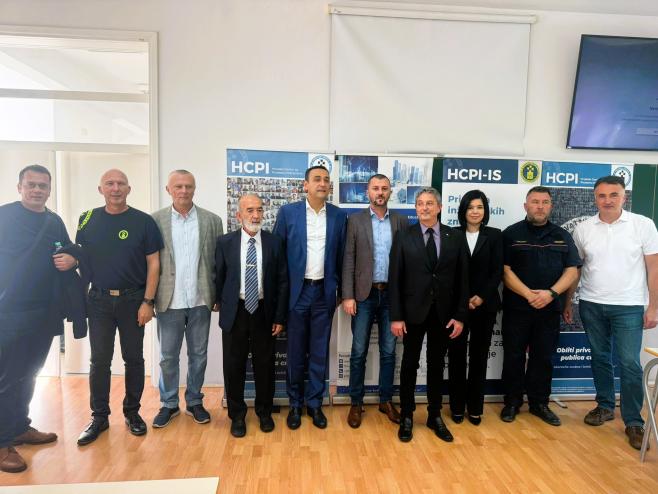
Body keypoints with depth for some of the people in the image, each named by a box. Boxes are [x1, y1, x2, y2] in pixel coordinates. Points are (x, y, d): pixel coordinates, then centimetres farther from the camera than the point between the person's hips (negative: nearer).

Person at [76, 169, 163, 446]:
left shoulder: (143, 221, -4)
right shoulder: (88, 220, 4)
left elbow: (153, 264, -5)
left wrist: (147, 302, -8)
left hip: (133, 300, -2)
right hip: (99, 300, 2)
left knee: (134, 359, 9)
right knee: (99, 360, 9)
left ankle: (132, 412, 25)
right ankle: (99, 417, 24)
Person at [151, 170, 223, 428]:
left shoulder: (212, 220, 2)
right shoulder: (156, 220, 0)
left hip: (200, 300, 1)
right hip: (169, 300, 0)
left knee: (198, 355, 12)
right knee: (168, 356, 11)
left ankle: (195, 401, 30)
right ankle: (169, 404, 29)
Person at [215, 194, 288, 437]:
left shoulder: (274, 242, -2)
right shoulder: (225, 242, -2)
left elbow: (282, 281, -1)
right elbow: (219, 278, 4)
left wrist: (280, 317, -3)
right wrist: (221, 306, 6)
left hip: (264, 312, 0)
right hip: (235, 312, 0)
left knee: (265, 364, 12)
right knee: (234, 365, 10)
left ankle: (264, 412, 33)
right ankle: (237, 414, 30)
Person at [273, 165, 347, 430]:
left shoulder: (339, 216, 3)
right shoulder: (287, 212, -2)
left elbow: (341, 256, 8)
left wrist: (341, 289, 7)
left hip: (324, 291, 2)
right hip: (297, 290, -1)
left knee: (320, 352, 10)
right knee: (296, 351, 10)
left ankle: (314, 403, 27)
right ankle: (295, 403, 28)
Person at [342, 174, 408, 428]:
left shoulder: (400, 221, 5)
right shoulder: (355, 220, 0)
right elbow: (348, 261, -3)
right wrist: (348, 296, -9)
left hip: (391, 294, 2)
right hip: (364, 294, -1)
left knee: (388, 351, 11)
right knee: (359, 352, 6)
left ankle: (386, 400, 27)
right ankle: (356, 403, 20)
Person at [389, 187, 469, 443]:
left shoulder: (456, 237, 2)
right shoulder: (403, 236, -3)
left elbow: (462, 279, 2)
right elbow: (395, 278, -5)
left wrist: (460, 316, -2)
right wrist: (396, 316, -9)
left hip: (444, 313, 2)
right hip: (413, 311, -1)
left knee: (437, 365, 13)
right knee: (409, 364, 10)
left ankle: (435, 416, 29)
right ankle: (406, 416, 25)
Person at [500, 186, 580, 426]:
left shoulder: (562, 236, 9)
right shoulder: (511, 233, -1)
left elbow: (572, 270, 3)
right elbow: (505, 271, -7)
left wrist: (551, 293, -13)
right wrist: (529, 294, -17)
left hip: (550, 308, 3)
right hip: (516, 307, -2)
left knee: (543, 357, 11)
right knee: (513, 356, 6)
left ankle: (539, 403, 25)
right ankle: (512, 401, 20)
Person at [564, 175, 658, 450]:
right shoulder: (583, 229, 2)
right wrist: (567, 302, 5)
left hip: (629, 307, -2)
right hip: (591, 305, 2)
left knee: (630, 364, -1)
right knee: (600, 358, 13)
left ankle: (633, 422, 14)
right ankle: (605, 406, 30)